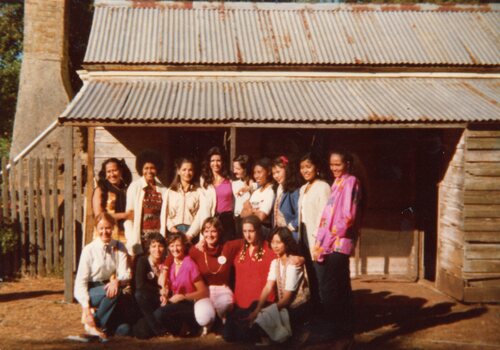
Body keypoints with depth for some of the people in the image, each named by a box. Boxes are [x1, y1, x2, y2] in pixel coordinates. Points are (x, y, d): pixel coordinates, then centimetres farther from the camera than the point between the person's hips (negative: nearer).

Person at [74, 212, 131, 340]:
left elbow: (125, 273, -9)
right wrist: (86, 309, -22)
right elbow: (80, 281, -13)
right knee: (114, 293, -35)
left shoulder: (119, 248, -1)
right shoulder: (89, 250, -11)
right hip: (91, 290, -3)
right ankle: (93, 325, -14)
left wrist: (117, 281, -35)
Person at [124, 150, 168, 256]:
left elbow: (164, 215, 11)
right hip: (140, 235, -2)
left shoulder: (163, 190, 9)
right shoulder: (135, 187, 2)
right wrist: (131, 241, -7)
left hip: (158, 236, 2)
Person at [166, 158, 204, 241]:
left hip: (192, 234, -1)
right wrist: (171, 227, -9)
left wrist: (190, 234, -11)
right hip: (175, 231, 1)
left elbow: (200, 215, -2)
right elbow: (165, 213, 7)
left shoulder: (199, 192, 6)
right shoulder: (170, 192, 13)